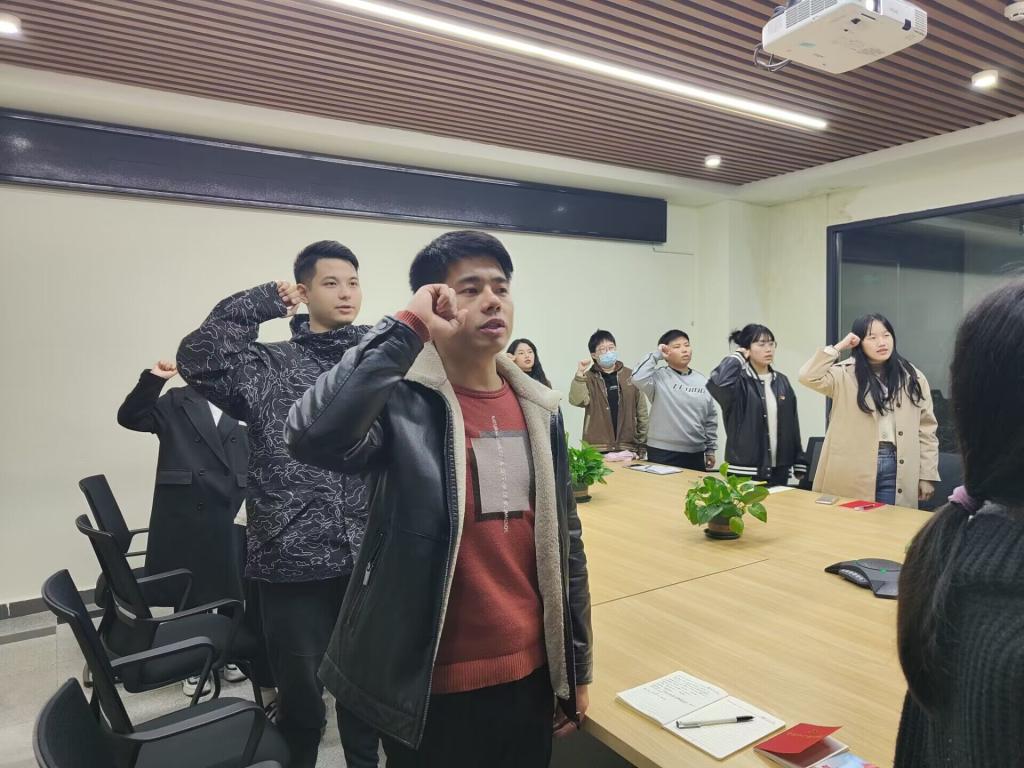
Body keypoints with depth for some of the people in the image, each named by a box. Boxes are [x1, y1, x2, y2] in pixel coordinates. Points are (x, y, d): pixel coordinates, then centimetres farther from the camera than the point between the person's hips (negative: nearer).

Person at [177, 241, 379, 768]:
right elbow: (197, 359, -16)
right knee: (300, 700, 15)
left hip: (371, 557, 2)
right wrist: (263, 302, -9)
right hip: (294, 560, -1)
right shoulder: (269, 364, 0)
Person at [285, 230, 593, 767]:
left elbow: (564, 542, 7)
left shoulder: (539, 408, 2)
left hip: (529, 670, 5)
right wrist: (407, 330, -27)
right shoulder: (402, 401, -13)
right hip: (432, 683, -4)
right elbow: (314, 437, -36)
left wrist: (577, 666, 11)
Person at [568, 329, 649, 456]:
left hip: (627, 448, 2)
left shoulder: (631, 376, 7)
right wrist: (580, 374, -24)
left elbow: (641, 413, 8)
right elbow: (577, 401, -15)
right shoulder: (589, 378, 3)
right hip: (597, 450, -2)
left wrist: (642, 445, 6)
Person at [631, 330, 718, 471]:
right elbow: (638, 378, -28)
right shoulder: (659, 377, -6)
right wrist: (656, 355, -14)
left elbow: (710, 418, 14)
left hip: (696, 454, 5)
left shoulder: (702, 381, 8)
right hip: (663, 453, -5)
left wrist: (711, 449, 13)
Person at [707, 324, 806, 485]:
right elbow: (718, 382, -31)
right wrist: (737, 357, -13)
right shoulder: (740, 382, -7)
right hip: (745, 469, -5)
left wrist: (799, 462, 10)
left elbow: (792, 425, 13)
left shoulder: (782, 381, 10)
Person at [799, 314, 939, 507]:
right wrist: (839, 347, -9)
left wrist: (927, 475, 4)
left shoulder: (913, 377, 7)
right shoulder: (845, 375, 1)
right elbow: (808, 376, -17)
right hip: (852, 468, -2)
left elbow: (926, 430, 7)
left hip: (895, 467, 2)